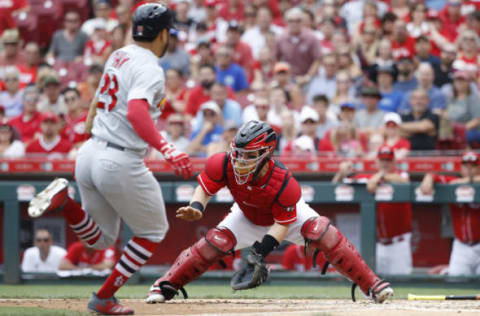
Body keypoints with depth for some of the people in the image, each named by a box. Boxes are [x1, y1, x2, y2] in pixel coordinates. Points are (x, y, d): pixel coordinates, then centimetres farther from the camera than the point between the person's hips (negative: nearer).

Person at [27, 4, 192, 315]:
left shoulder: (119, 56, 11)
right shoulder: (150, 68, -14)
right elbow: (136, 112, -31)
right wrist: (166, 149, -38)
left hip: (89, 153, 8)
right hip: (121, 163, -8)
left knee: (101, 238, 21)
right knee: (153, 231, 14)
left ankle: (65, 202, -7)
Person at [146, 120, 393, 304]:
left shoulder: (284, 184, -40)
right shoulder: (223, 165, -34)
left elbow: (282, 225, -30)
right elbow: (205, 188, -16)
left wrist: (261, 251, -42)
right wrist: (196, 208, -38)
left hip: (288, 214, -3)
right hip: (247, 218, 3)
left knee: (325, 234, -26)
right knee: (215, 243, -20)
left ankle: (371, 285, -20)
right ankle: (166, 286, -5)